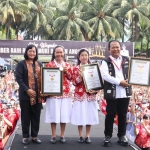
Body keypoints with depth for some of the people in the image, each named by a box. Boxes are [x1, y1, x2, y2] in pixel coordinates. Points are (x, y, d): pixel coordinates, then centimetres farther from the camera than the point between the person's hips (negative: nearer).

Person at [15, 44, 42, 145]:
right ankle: (25, 136, 15)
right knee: (26, 116, 4)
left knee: (36, 116, 9)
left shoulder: (39, 64, 14)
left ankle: (35, 136, 20)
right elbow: (18, 78, -9)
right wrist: (27, 89, -19)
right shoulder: (21, 64, -1)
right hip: (25, 94, -4)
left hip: (38, 94, 4)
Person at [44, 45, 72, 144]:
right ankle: (53, 136, 9)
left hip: (65, 92, 3)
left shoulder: (67, 65, 12)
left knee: (64, 114, 4)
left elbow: (71, 78, 8)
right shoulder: (49, 65, 2)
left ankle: (62, 135, 14)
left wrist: (66, 72, -8)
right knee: (54, 114, -1)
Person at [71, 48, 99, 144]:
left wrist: (95, 89, -11)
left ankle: (87, 136, 13)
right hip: (79, 95, -1)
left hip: (91, 95, 1)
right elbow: (74, 82, -3)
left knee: (89, 115, 3)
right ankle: (80, 136, 11)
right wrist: (80, 76, -20)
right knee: (80, 115, 0)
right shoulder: (76, 69, 4)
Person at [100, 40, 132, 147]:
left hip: (125, 93, 3)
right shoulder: (106, 62, -1)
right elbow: (105, 75, -13)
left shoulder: (127, 60, 9)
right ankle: (108, 136, 16)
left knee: (123, 115, 11)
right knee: (110, 115, 5)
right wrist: (119, 82, -18)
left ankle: (122, 136, 23)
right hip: (112, 93, -3)